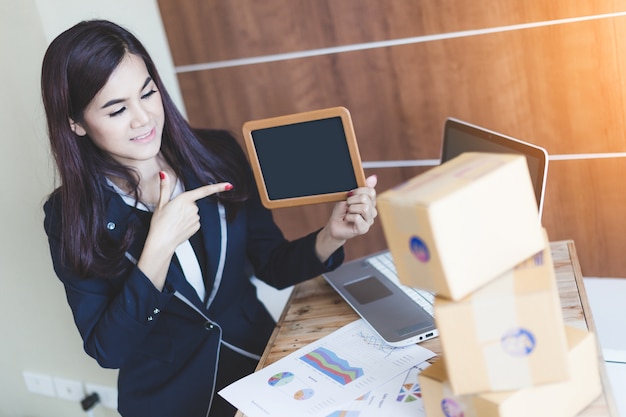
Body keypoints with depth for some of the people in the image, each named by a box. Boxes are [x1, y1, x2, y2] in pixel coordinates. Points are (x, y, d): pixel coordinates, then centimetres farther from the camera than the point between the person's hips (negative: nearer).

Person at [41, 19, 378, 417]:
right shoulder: (70, 215, -8)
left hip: (262, 359, 1)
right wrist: (159, 247, -21)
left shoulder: (217, 152, -4)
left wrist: (332, 235, -15)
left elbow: (274, 266, 4)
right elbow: (107, 350, -11)